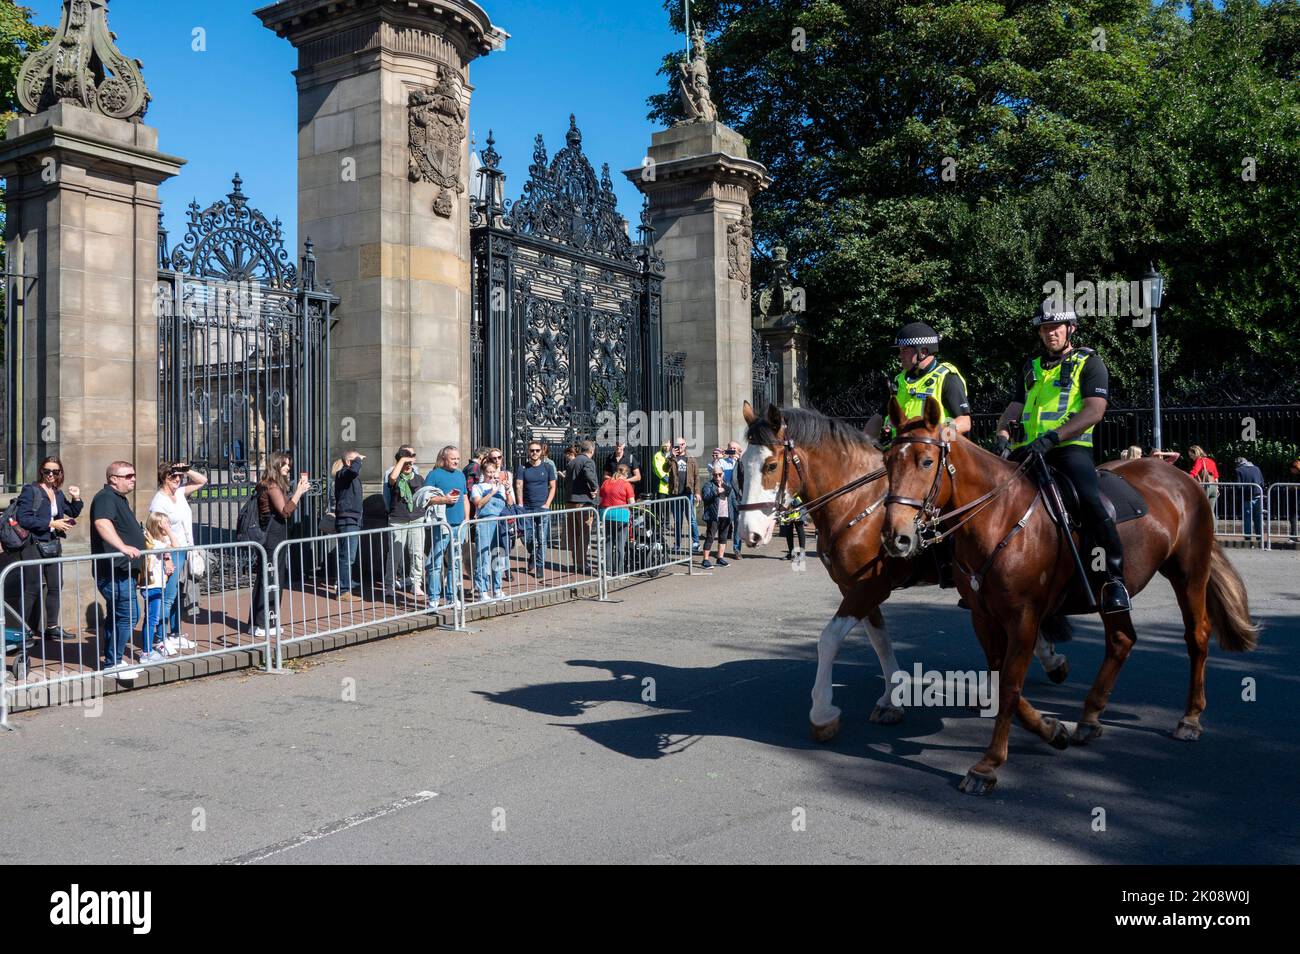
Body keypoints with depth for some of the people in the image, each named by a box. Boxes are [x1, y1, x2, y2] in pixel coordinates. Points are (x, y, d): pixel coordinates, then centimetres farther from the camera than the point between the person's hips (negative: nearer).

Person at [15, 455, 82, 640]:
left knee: (56, 586, 8)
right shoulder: (30, 490, -8)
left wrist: (76, 499, 7)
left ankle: (52, 627, 17)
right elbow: (23, 519, -17)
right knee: (33, 589, -1)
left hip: (53, 545, 6)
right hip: (34, 545, -6)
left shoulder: (59, 494, 11)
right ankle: (29, 630, 6)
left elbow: (72, 514, 25)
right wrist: (51, 523, -19)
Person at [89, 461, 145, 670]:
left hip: (122, 570, 11)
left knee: (116, 616, 16)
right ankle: (113, 663, -3)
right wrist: (123, 547, -43)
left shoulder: (120, 499, 20)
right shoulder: (106, 498, -14)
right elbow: (102, 523, -34)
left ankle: (113, 661, 25)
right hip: (114, 570, -11)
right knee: (127, 615, -10)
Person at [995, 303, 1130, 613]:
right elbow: (1014, 407, 17)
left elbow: (1094, 411, -8)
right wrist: (1003, 435, -7)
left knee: (1090, 500, -30)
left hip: (1071, 448, -6)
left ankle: (1115, 579, -23)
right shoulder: (1031, 367, 25)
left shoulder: (1089, 363, 6)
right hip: (1028, 449, 6)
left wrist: (1050, 437, -21)